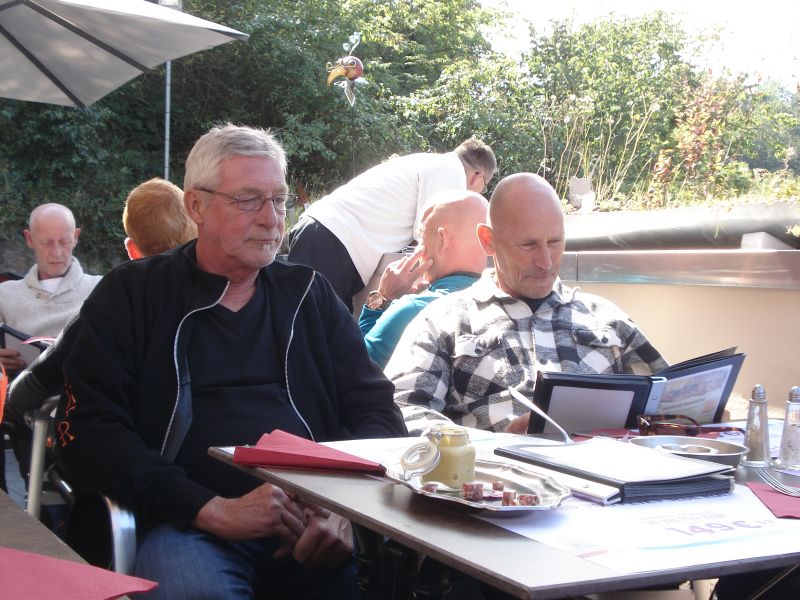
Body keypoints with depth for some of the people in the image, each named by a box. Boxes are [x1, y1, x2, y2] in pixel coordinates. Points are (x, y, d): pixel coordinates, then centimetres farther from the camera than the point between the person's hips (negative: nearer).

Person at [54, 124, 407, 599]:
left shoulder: (309, 294, 17)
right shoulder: (132, 295, 8)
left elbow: (376, 409, 12)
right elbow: (87, 431, -3)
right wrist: (214, 511, -15)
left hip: (319, 521, 4)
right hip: (191, 524, -3)